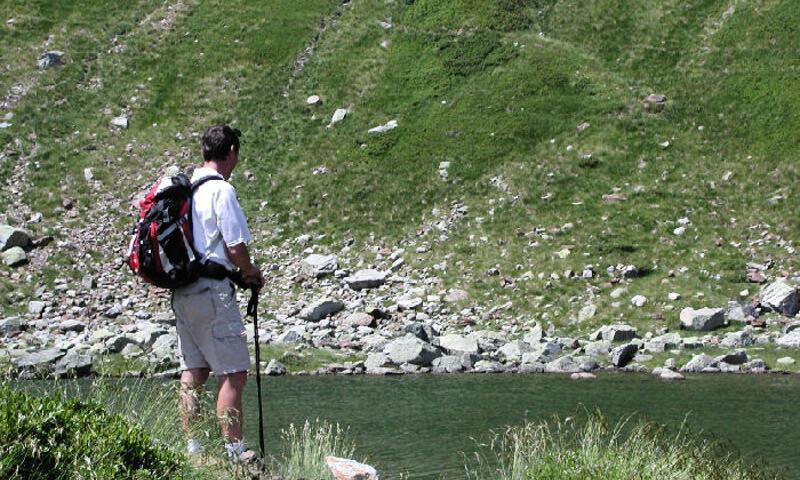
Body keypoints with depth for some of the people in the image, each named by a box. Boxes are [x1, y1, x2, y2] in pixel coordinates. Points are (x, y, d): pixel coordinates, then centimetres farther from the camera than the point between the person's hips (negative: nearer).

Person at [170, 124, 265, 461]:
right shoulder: (221, 190, -12)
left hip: (182, 290, 8)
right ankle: (234, 450, -5)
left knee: (193, 371, 13)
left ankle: (191, 447, 16)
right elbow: (236, 247, -15)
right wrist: (251, 273, 4)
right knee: (234, 373, -4)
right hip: (212, 290, -8)